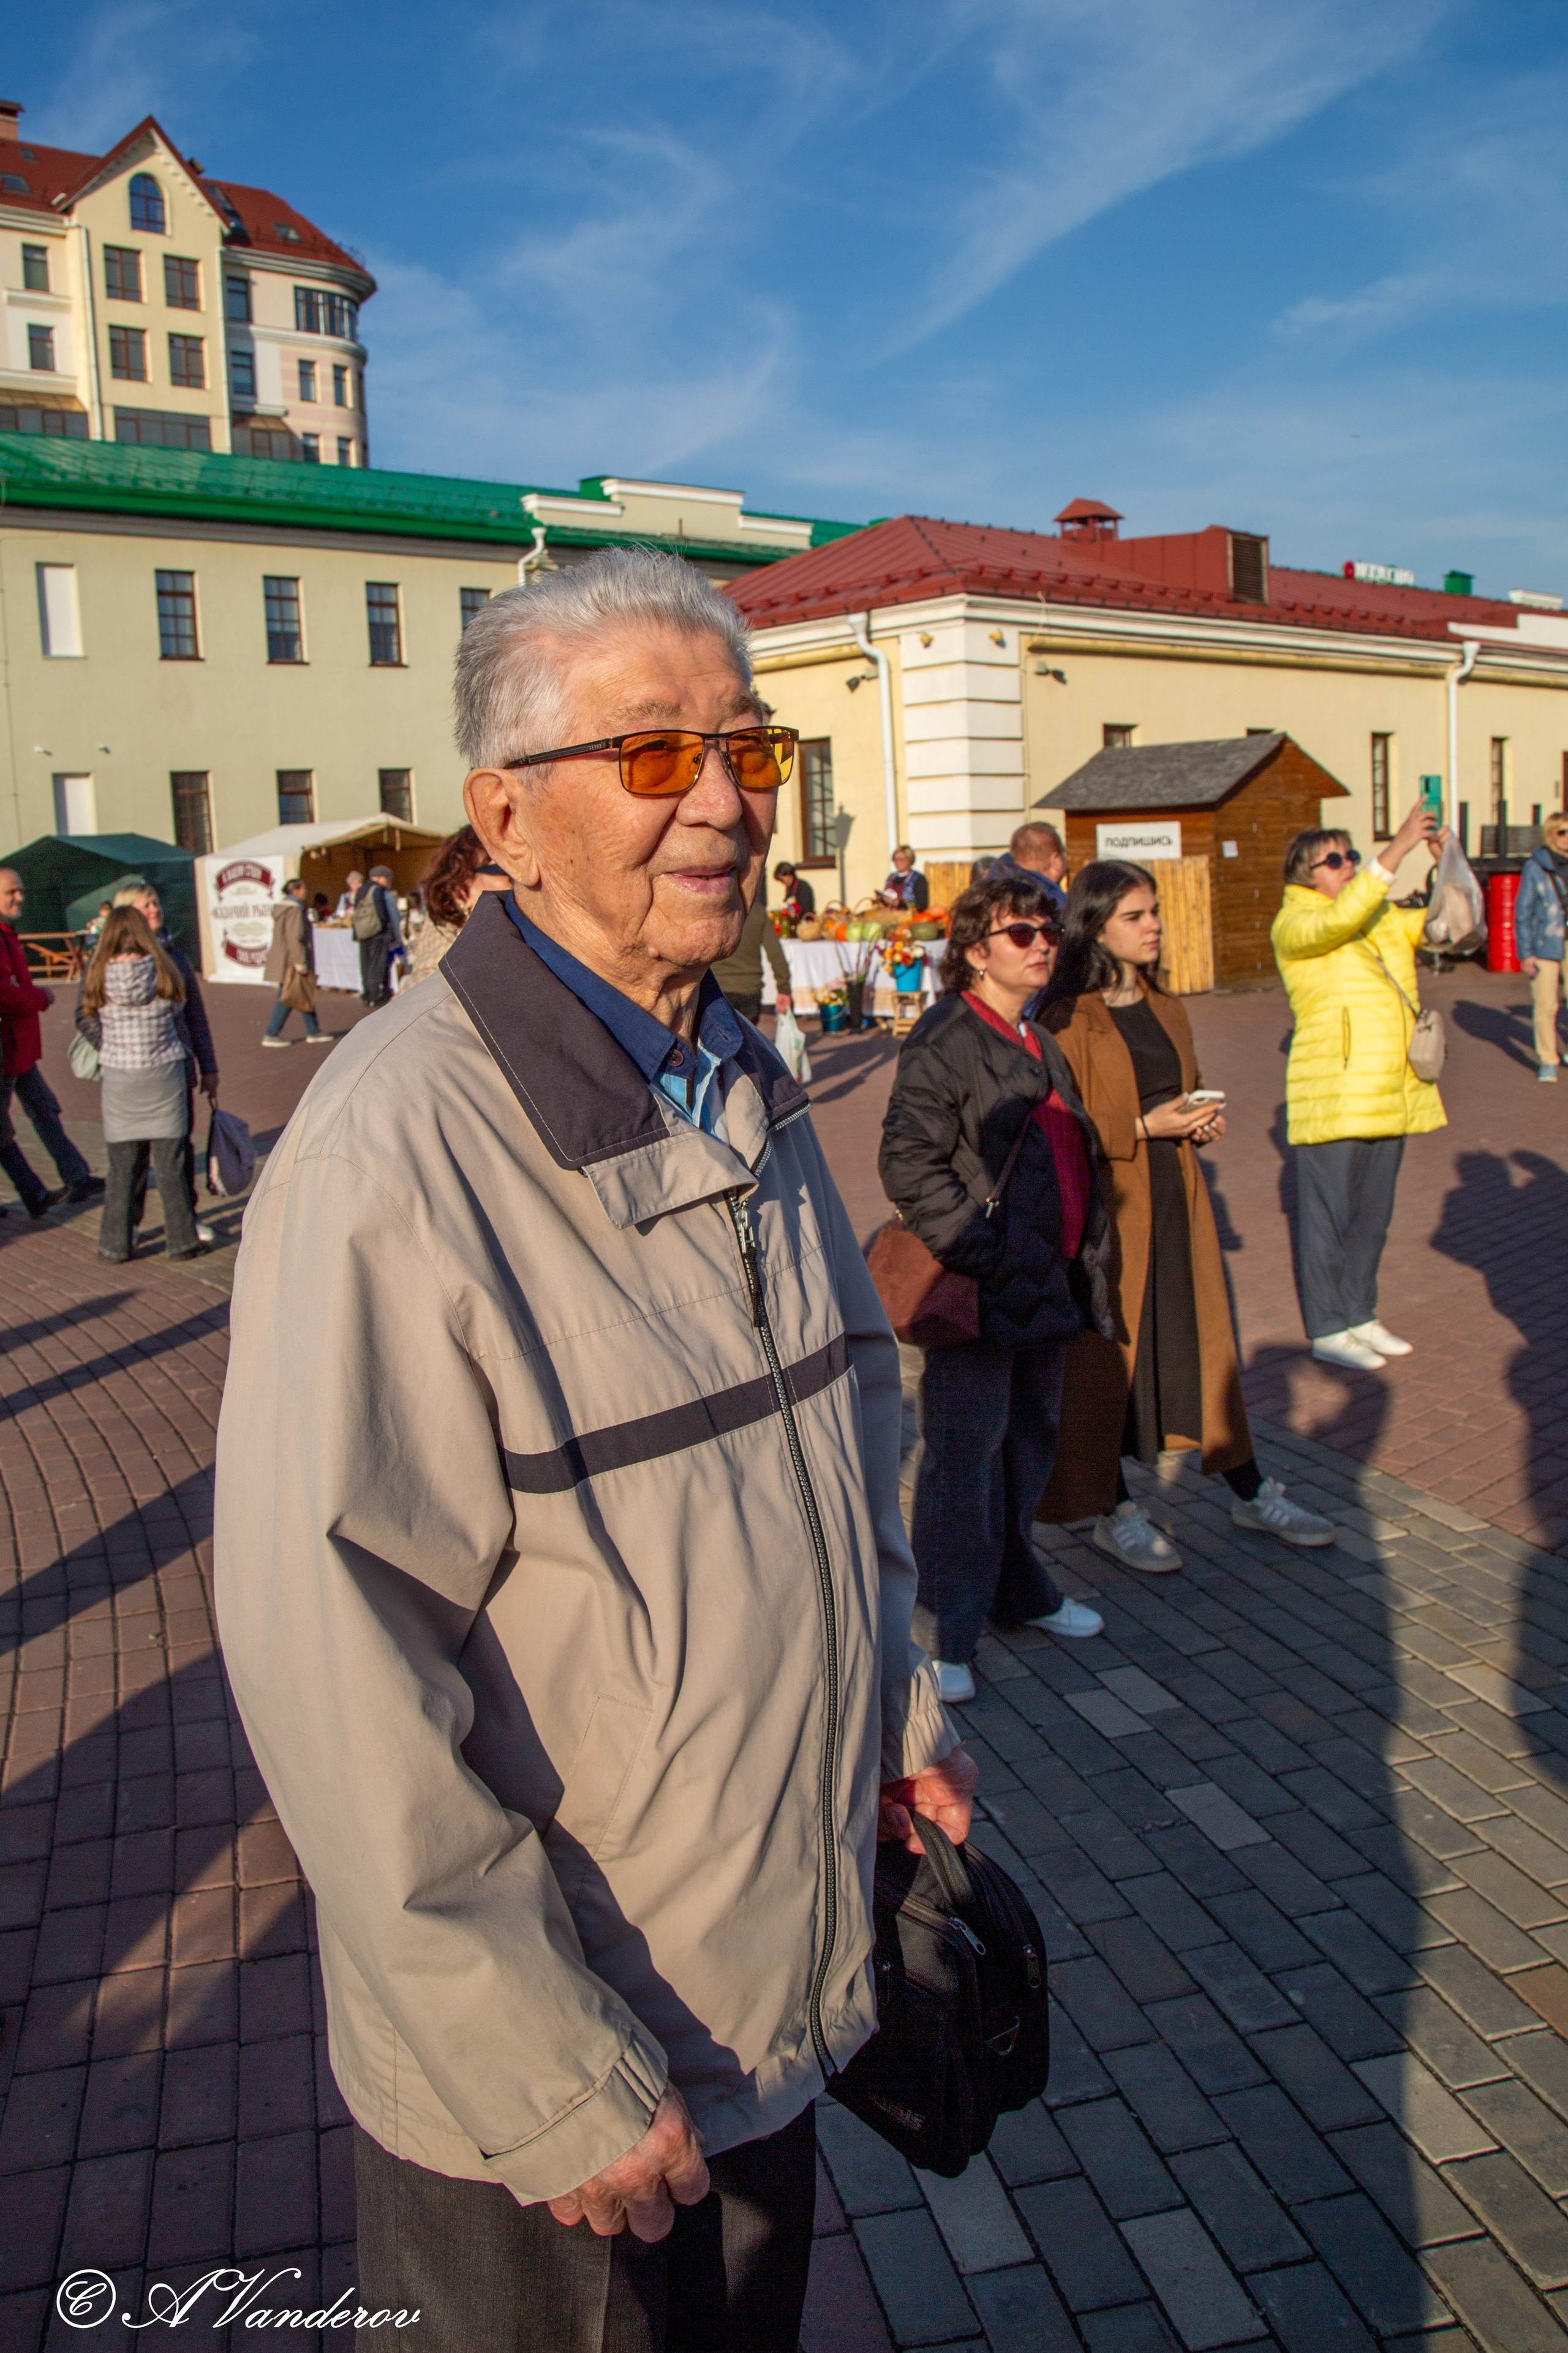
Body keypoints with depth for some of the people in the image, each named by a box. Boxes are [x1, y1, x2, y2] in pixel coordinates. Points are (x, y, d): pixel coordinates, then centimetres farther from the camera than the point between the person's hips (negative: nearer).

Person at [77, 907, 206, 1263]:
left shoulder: (98, 974, -4)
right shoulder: (162, 969, -6)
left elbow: (84, 1020, 3)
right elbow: (176, 1011, 3)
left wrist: (109, 1051, 15)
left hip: (119, 1077, 1)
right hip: (165, 1074, -1)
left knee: (122, 1165, 9)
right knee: (169, 1164, 6)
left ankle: (115, 1245, 14)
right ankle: (181, 1240, 12)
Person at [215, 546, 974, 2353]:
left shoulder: (746, 1090, 2)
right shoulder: (397, 1152, -26)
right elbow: (338, 1682, -26)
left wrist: (895, 1705, 14)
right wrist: (557, 2088, -20)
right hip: (550, 2084, -7)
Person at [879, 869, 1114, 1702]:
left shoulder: (1039, 1043, 16)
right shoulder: (944, 1040, -14)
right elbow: (909, 1165, -21)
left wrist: (1084, 1268, 19)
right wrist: (985, 1256, -22)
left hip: (1047, 1290, 9)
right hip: (980, 1295, -9)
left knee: (1031, 1444, 20)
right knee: (965, 1456, -2)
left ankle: (1018, 1590, 39)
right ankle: (940, 1635, 10)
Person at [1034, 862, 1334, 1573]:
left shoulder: (1166, 1009, 13)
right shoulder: (1066, 1020, -12)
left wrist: (1202, 1120, 4)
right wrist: (1143, 1128, -19)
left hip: (1175, 1198, 7)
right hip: (1105, 1205, -7)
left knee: (1205, 1336, 14)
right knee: (1106, 1351, 3)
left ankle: (1249, 1493, 29)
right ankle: (1112, 1513, 19)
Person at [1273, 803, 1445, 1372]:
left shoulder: (1385, 916, 16)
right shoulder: (1293, 925, -7)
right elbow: (1339, 920, -28)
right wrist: (1398, 848, -29)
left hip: (1389, 1089, 7)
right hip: (1333, 1092, -7)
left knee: (1373, 1212, 14)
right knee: (1328, 1213, 0)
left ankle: (1359, 1315, 26)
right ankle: (1326, 1330, 9)